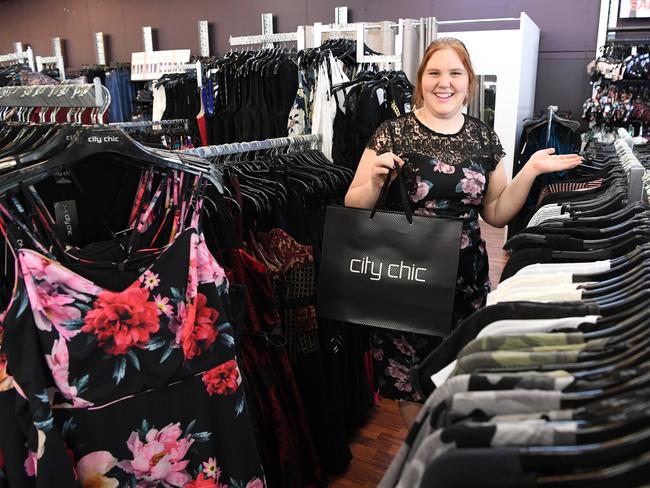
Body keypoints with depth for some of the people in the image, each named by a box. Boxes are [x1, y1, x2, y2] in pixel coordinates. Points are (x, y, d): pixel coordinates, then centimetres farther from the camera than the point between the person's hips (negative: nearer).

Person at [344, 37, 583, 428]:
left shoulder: (484, 139, 4)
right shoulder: (393, 133, -6)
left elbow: (496, 213, 9)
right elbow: (353, 206, -4)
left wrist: (530, 171, -4)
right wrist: (375, 181, -23)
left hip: (466, 280, 3)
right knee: (408, 380, 11)